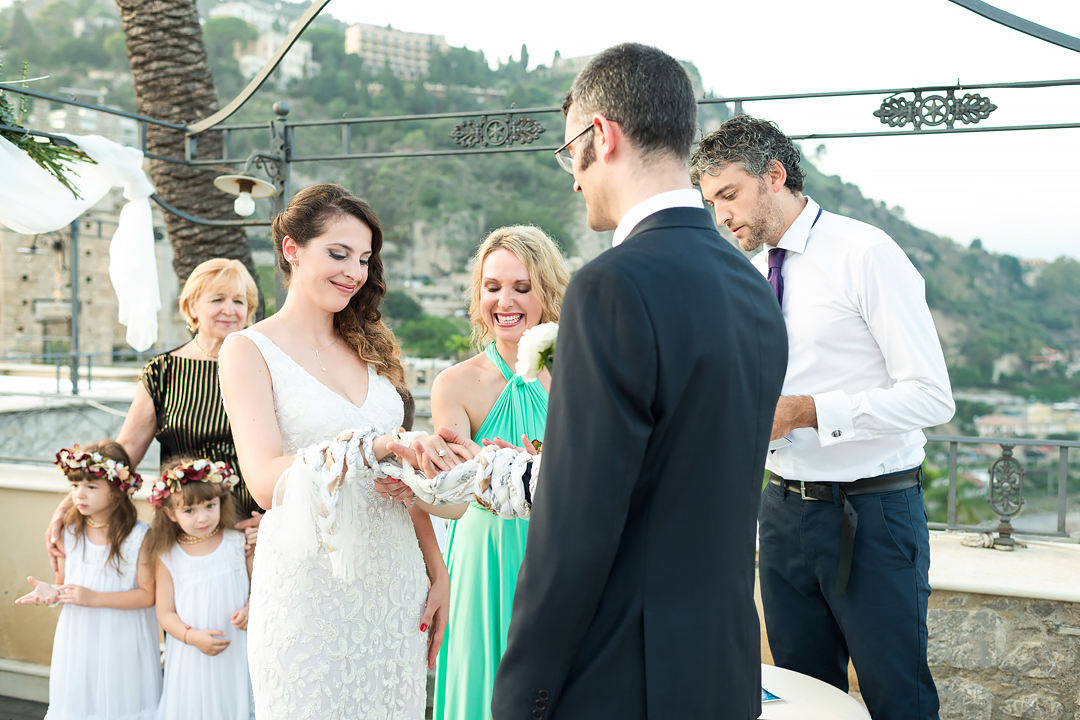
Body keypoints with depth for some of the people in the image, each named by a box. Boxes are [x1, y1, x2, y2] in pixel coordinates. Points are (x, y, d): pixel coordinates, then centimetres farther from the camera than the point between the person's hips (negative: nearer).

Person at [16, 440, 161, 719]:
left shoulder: (139, 536, -13)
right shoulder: (68, 533, 0)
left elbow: (148, 594, -14)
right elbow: (64, 584, 9)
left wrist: (93, 598, -19)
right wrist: (51, 592, -14)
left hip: (122, 642, -3)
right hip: (78, 641, 4)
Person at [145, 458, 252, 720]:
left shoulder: (238, 542, -4)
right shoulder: (167, 557, -5)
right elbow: (165, 613, -1)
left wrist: (251, 609, -17)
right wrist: (192, 636, -15)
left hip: (236, 652, 0)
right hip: (191, 658, 0)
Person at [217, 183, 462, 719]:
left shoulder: (369, 346, 13)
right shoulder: (248, 349, -5)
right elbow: (267, 483, -18)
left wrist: (438, 573, 8)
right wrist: (377, 447, -32)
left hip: (394, 579, 5)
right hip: (308, 583, -5)